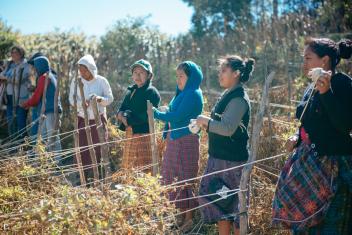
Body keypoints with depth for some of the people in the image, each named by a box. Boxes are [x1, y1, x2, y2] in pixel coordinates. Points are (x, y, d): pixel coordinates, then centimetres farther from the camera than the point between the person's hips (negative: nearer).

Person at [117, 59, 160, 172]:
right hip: (130, 133, 8)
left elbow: (146, 116, -17)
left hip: (144, 134, -8)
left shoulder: (152, 92, -8)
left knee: (144, 168, -7)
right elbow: (121, 109, 17)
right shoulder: (131, 91, 16)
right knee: (128, 167, 11)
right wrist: (122, 114, -7)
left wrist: (128, 119, -11)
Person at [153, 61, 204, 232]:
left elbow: (177, 117, -20)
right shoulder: (182, 93, 15)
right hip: (174, 140, 9)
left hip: (186, 141, -9)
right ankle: (182, 215, 20)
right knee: (172, 178, 11)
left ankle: (189, 218, 8)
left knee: (184, 179, -2)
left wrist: (156, 114, -8)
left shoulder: (193, 95, -14)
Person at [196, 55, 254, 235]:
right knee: (217, 199, 14)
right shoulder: (228, 94, 13)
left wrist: (206, 121, -15)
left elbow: (228, 128, -27)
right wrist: (205, 123, 7)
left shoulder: (239, 98, -17)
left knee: (234, 202, 0)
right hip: (220, 157, 10)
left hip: (232, 159, -10)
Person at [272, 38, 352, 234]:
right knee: (305, 219, 14)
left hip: (332, 164, -8)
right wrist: (298, 137, 5)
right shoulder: (313, 87, 12)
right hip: (309, 161, 9)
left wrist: (326, 92, -29)